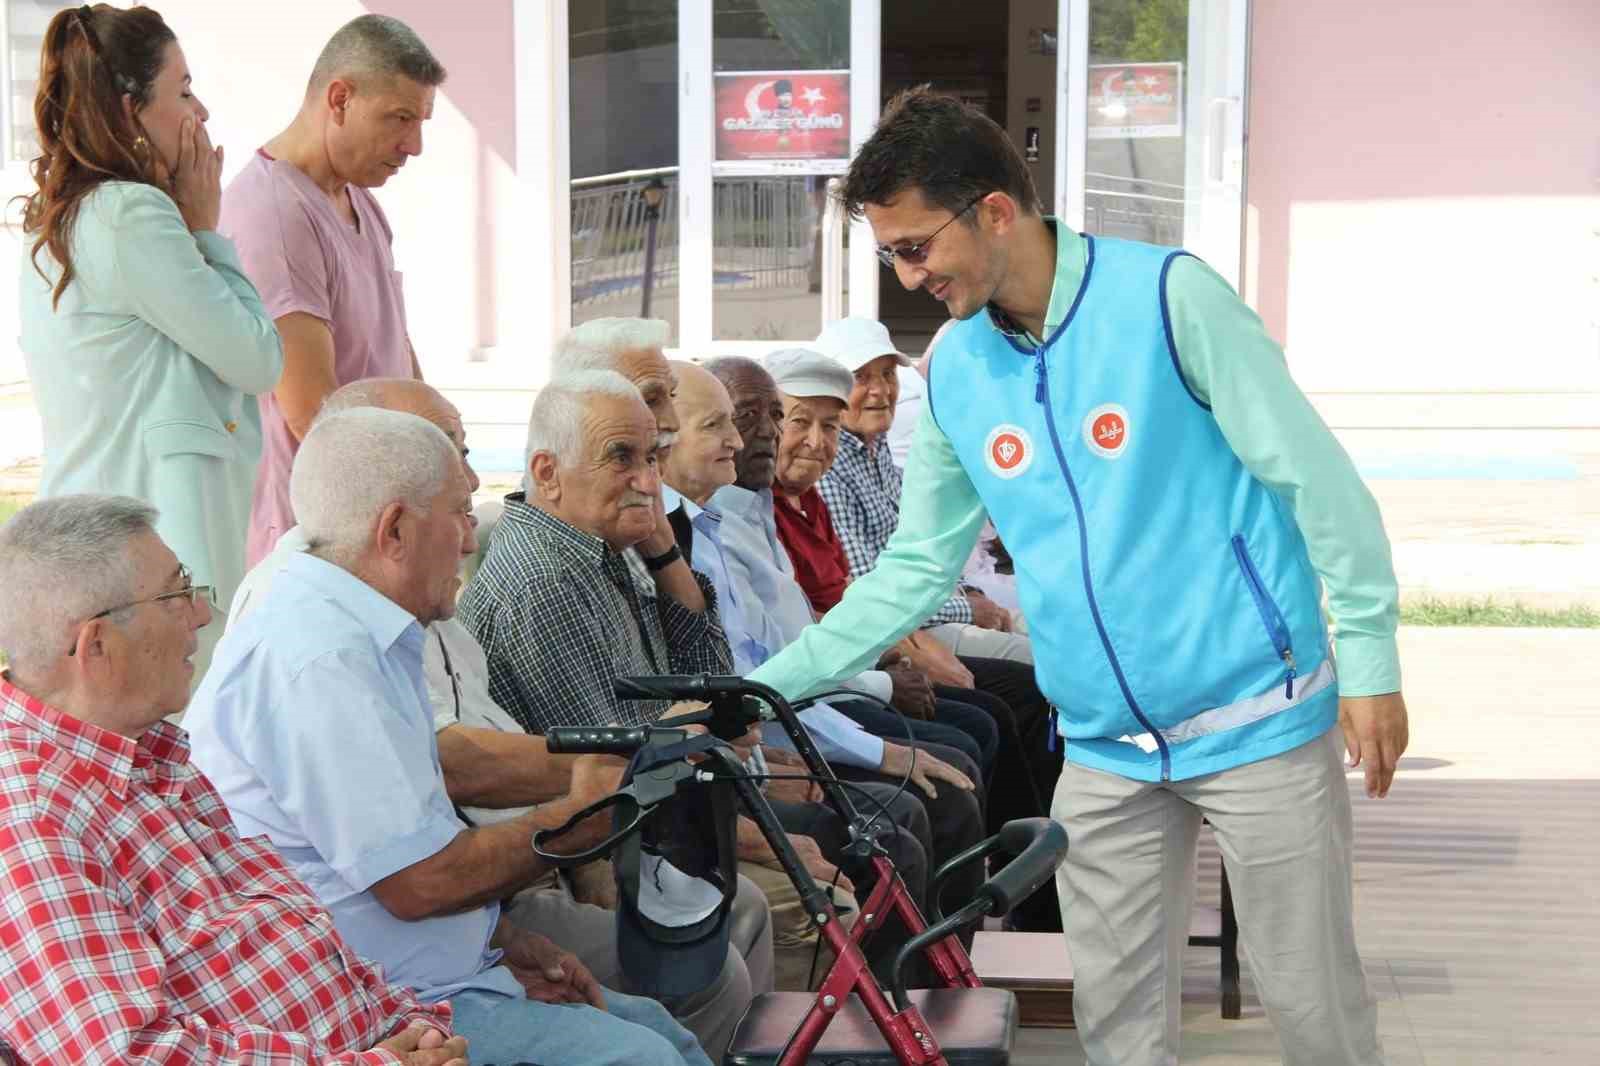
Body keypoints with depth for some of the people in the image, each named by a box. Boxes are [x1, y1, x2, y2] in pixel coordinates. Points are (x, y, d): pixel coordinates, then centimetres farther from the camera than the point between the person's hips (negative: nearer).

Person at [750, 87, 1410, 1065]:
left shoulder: (1167, 296, -13)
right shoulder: (954, 370, 4)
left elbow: (1316, 476, -10)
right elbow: (914, 571, 10)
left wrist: (1369, 662, -11)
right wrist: (762, 689, 5)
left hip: (1257, 719, -5)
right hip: (1107, 747, 5)